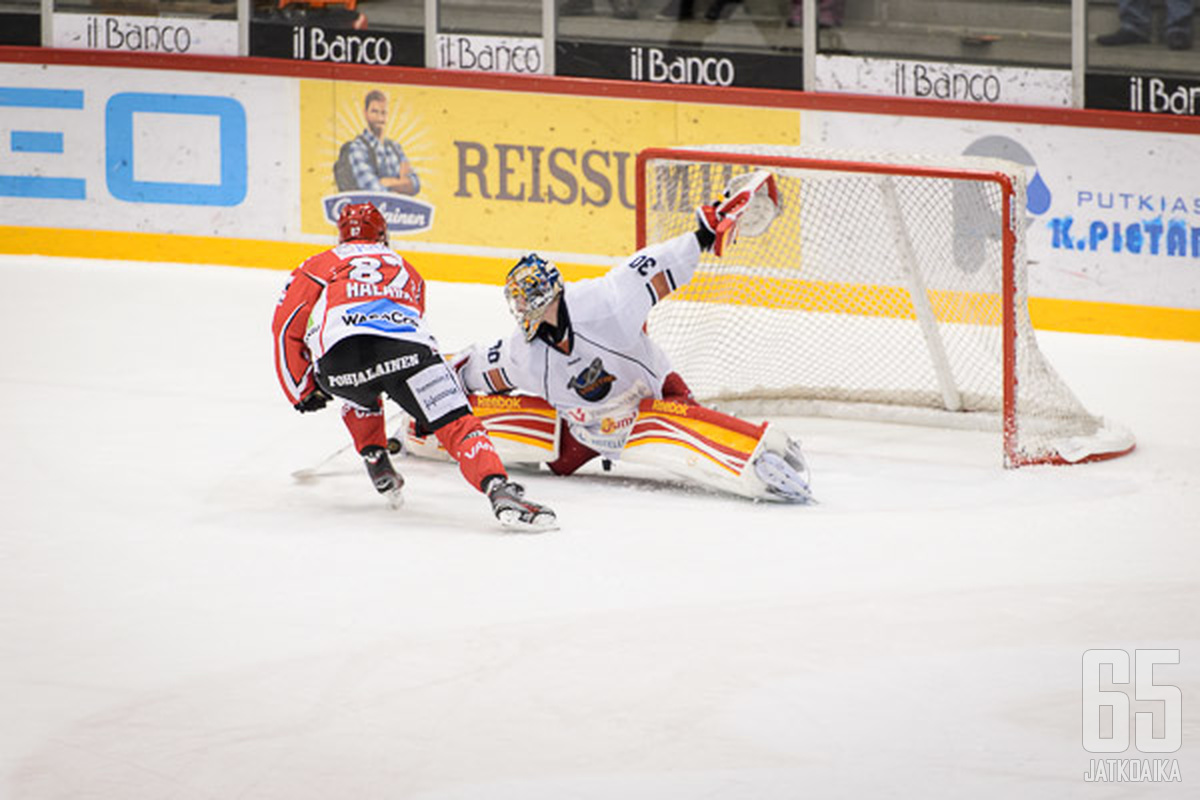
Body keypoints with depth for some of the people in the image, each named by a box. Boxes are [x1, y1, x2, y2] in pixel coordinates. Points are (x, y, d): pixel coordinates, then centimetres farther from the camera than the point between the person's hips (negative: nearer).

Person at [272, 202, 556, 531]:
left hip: (339, 358, 0)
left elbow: (286, 327, 23)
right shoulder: (405, 268, 40)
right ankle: (498, 489, -30)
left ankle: (377, 464, 26)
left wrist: (303, 391, 33)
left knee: (359, 392, 37)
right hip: (406, 349, 0)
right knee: (457, 425, -5)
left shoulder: (319, 265, 32)